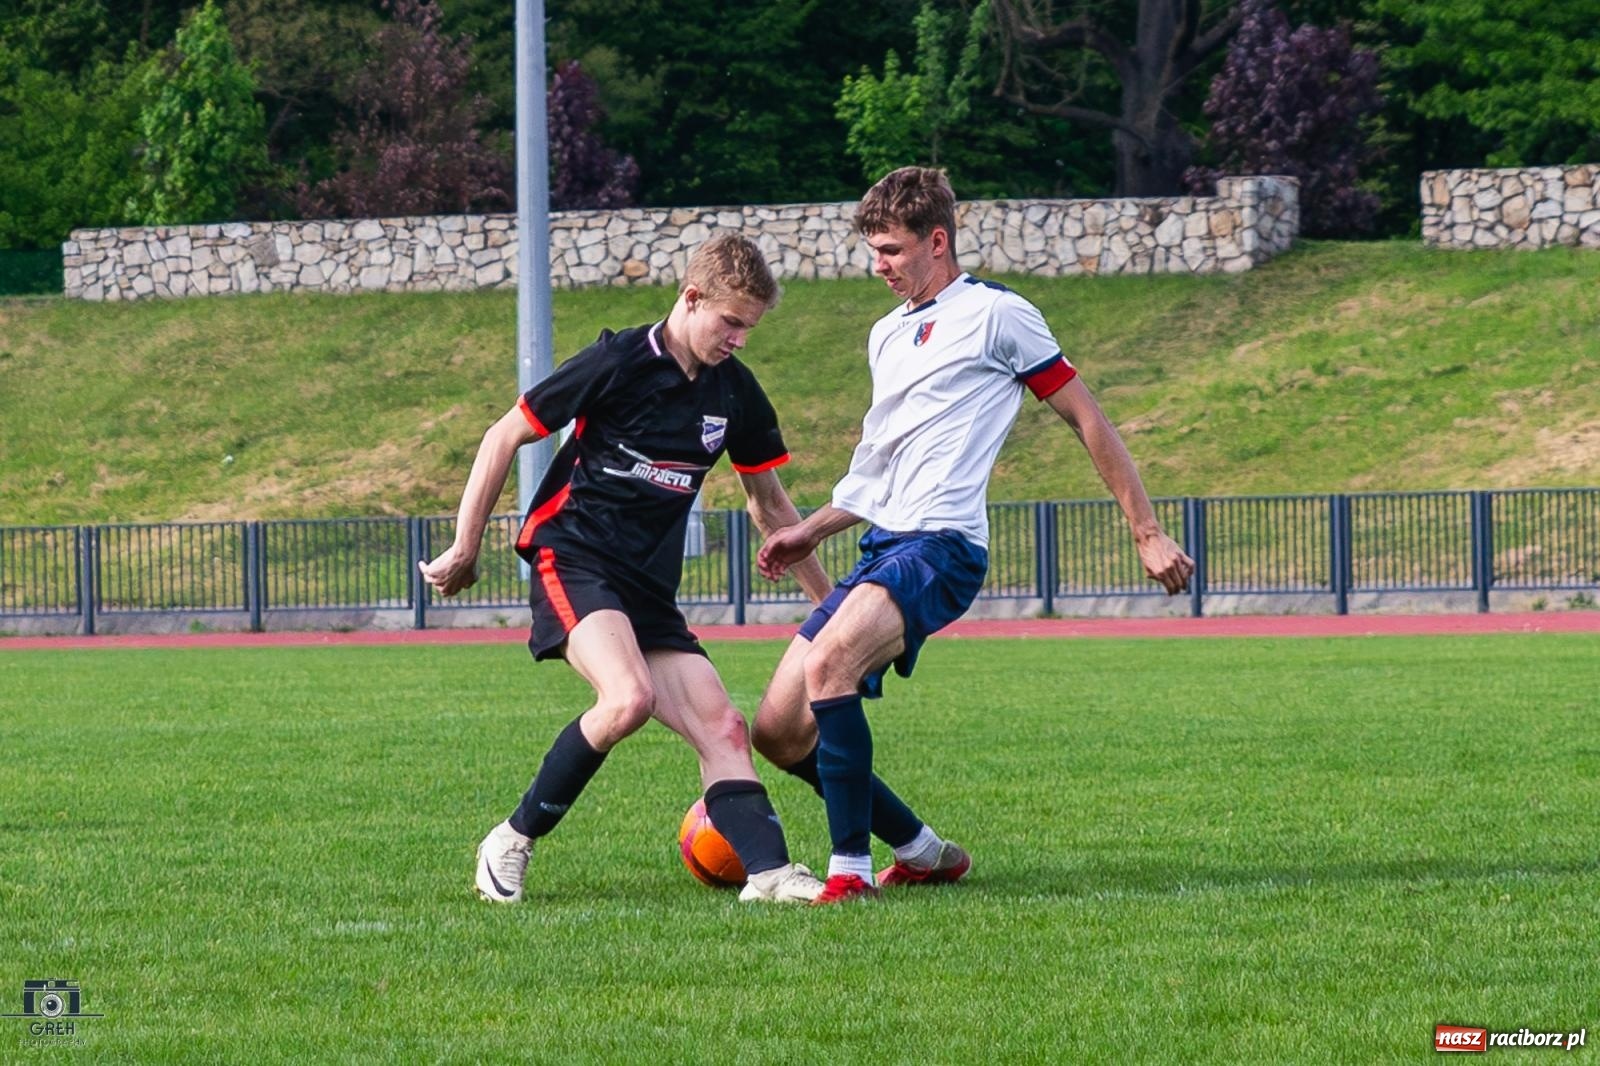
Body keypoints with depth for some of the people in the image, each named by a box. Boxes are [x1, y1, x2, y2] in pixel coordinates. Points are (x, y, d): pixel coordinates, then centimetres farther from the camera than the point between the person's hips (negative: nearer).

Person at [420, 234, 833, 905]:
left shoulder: (736, 395, 9)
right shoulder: (618, 364, -10)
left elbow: (769, 504, 23)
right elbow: (503, 439, -2)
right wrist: (465, 550, -1)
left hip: (650, 590, 7)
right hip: (573, 561, -7)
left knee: (722, 728, -8)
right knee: (630, 698, -30)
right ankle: (512, 842, -15)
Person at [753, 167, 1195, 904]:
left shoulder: (993, 314, -1)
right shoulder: (886, 336, 23)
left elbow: (1084, 417, 1)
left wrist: (1147, 533, -1)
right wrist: (812, 532, 23)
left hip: (941, 545, -9)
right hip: (882, 545, 9)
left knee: (828, 664, -33)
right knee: (778, 730, 1)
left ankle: (851, 870, -30)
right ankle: (923, 853, 15)